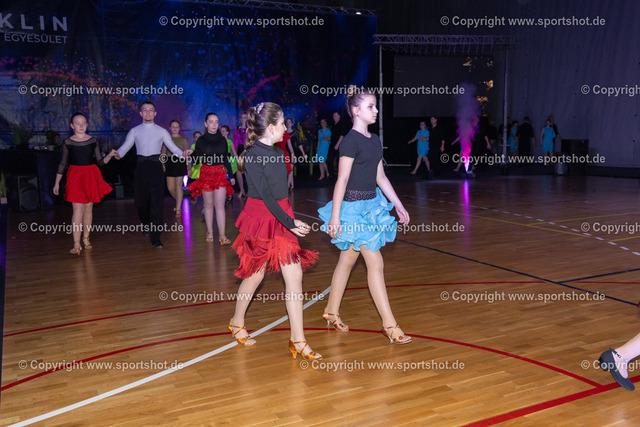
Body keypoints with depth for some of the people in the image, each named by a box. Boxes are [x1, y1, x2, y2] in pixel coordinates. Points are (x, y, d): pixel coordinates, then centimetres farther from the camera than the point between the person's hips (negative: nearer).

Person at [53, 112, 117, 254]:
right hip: (75, 177, -2)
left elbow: (100, 161, 6)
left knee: (88, 208, 8)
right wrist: (57, 183, 8)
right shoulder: (67, 143, 0)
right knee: (78, 209, -11)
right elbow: (62, 164, 7)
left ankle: (86, 238, 21)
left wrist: (110, 155, -12)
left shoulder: (93, 141, 4)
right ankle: (76, 244, -10)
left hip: (91, 176, 2)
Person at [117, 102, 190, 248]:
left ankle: (155, 238, -6)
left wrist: (182, 154, -18)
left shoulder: (161, 131, 9)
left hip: (156, 166, -1)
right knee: (140, 200, 8)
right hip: (141, 166, 1)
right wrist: (118, 154, -20)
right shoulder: (135, 131, 10)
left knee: (156, 202, -7)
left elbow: (172, 146, 2)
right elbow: (125, 146, 1)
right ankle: (146, 225, 39)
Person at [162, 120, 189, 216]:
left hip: (180, 163, -3)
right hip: (169, 163, 3)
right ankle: (179, 200, 33)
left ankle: (178, 209, -3)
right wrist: (162, 164, -2)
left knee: (178, 185, -8)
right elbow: (163, 153, 12)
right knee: (170, 187, 3)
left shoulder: (183, 139, 6)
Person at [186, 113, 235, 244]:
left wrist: (231, 175, 13)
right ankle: (209, 232, 15)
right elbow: (197, 159, 3)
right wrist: (192, 153, -19)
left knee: (220, 205, -6)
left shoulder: (222, 139, 7)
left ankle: (222, 235, -7)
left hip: (221, 174, 1)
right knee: (208, 205, 6)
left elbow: (226, 159, 13)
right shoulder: (201, 140, 2)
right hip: (206, 173, -1)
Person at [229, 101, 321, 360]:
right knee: (255, 274, 8)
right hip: (260, 218, -7)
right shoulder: (252, 155, -13)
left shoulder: (278, 153, 11)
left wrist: (291, 220, 17)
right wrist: (289, 222, -23)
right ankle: (237, 323, 35)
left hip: (283, 218, 7)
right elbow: (264, 194, -19)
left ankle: (298, 341, 4)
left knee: (294, 275, -1)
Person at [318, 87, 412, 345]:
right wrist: (335, 216, -18)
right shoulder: (351, 140, -13)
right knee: (375, 263, -7)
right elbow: (342, 180, -16)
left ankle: (331, 312, 28)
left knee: (347, 260, 15)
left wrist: (399, 206, 18)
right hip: (354, 207, -8)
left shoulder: (374, 140, 12)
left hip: (371, 204, 9)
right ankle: (390, 325, 0)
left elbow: (380, 177, 17)